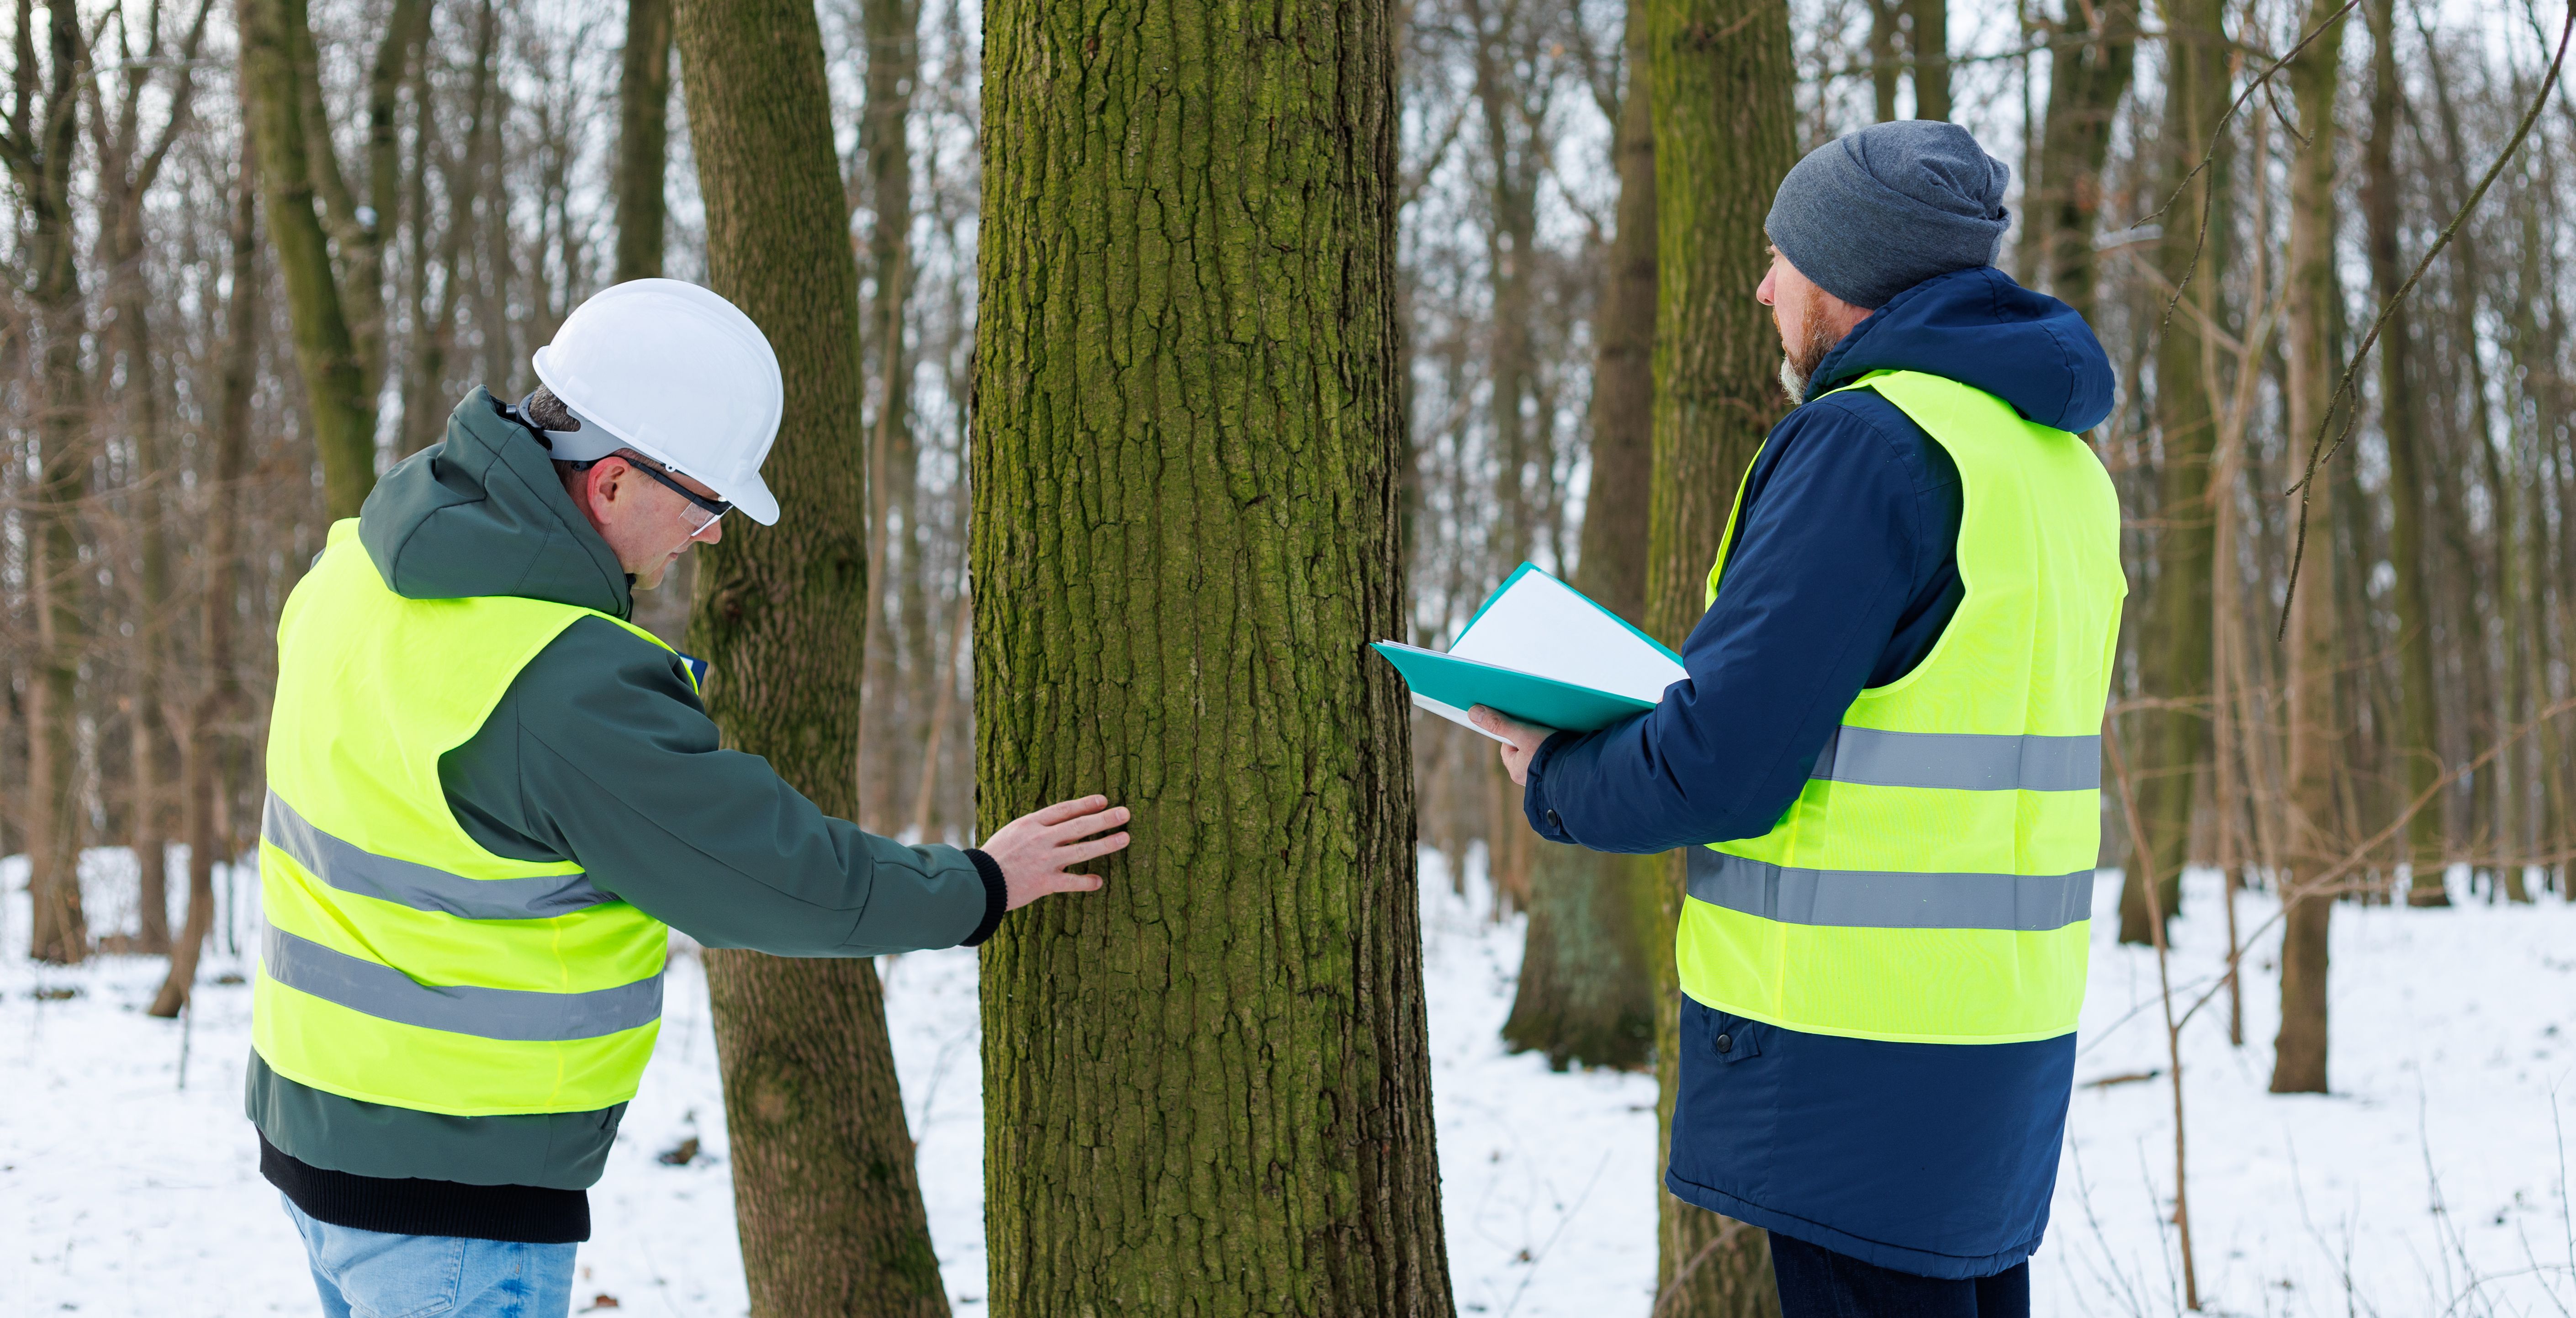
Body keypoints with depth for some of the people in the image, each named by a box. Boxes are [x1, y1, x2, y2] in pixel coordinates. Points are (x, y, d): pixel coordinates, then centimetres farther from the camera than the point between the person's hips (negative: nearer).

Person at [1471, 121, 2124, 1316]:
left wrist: (1556, 782, 0)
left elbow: (1723, 763, -20)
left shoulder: (1869, 442, -15)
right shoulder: (2058, 455, 14)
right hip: (2005, 1025, 9)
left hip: (1864, 1043, -9)